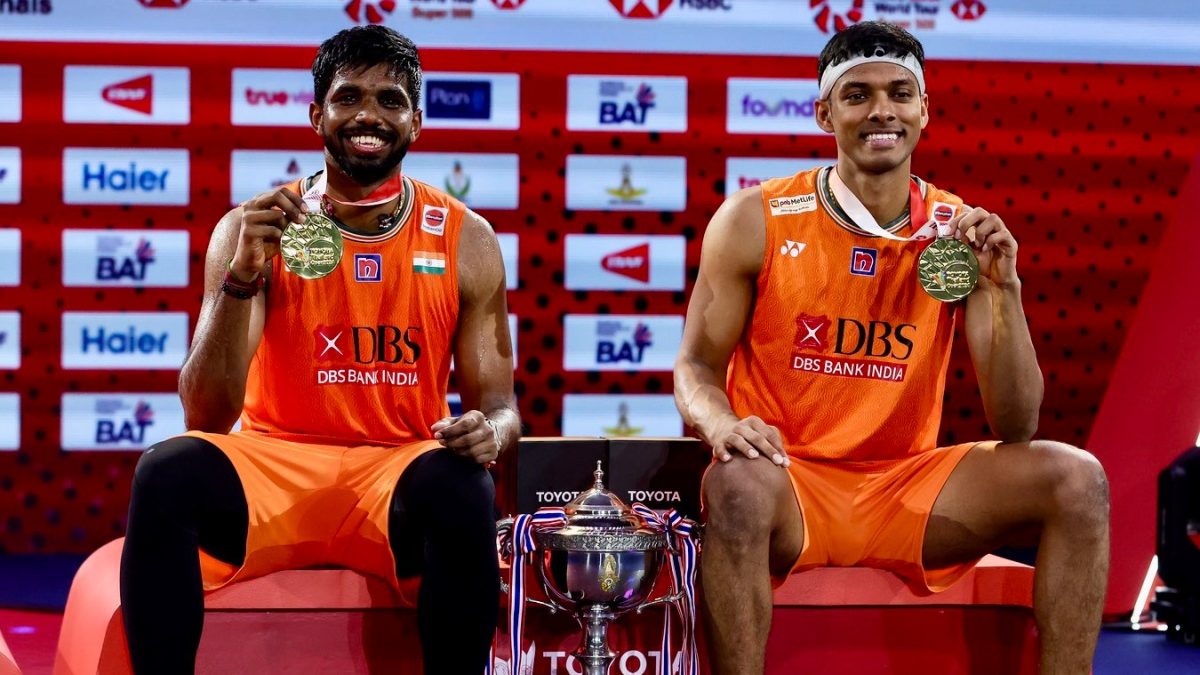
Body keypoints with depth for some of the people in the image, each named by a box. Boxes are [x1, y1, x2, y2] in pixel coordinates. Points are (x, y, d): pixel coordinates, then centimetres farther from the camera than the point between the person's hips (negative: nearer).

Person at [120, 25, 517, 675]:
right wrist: (242, 277, -24)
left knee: (461, 488, -34)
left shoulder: (466, 241, 4)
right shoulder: (255, 228, -1)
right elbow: (206, 415, -9)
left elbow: (497, 402, 7)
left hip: (399, 469, 0)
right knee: (166, 473, -30)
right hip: (273, 464, 0)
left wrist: (490, 432, -19)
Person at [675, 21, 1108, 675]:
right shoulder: (755, 221, -4)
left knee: (1077, 479, -16)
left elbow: (1015, 430, -2)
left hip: (908, 490, 3)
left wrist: (1005, 289, -16)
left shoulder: (959, 232, 1)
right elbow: (696, 365, 1)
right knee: (737, 484, -37)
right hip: (791, 482, -3)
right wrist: (721, 423, -23)